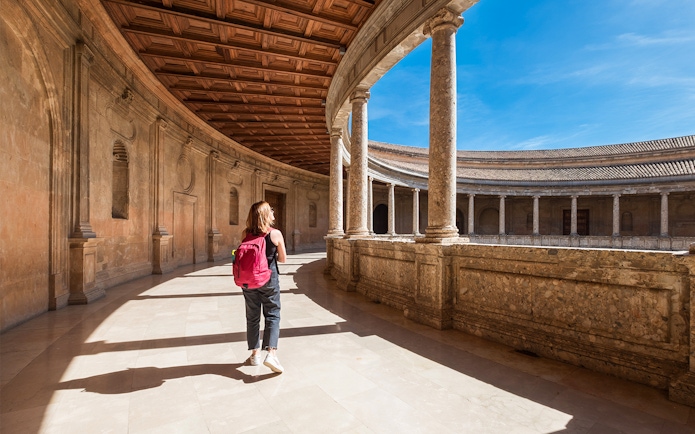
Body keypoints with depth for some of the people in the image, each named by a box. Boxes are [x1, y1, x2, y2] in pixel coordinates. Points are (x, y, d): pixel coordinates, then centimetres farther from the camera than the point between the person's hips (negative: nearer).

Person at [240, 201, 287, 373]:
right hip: (269, 279, -3)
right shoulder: (276, 234, -11)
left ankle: (255, 354, 24)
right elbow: (283, 259, -2)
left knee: (252, 317, 14)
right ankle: (271, 353, -6)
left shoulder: (245, 234, -3)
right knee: (272, 316, 6)